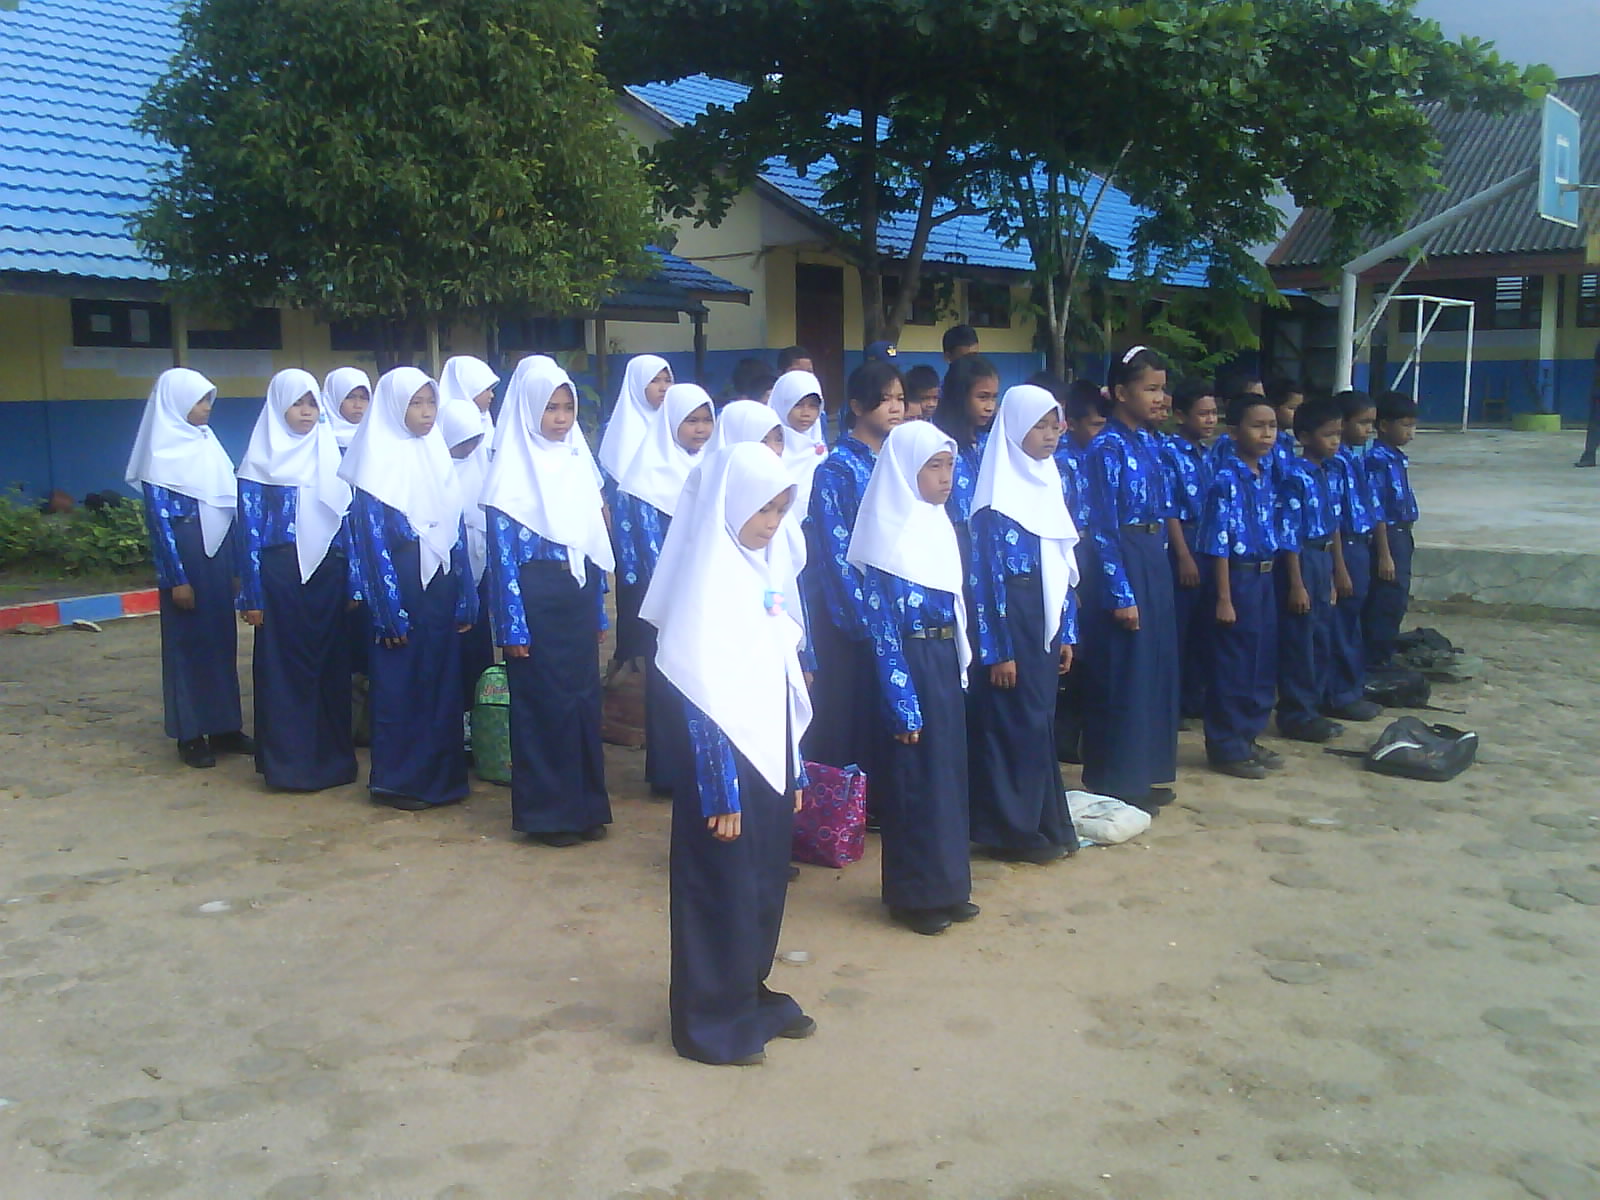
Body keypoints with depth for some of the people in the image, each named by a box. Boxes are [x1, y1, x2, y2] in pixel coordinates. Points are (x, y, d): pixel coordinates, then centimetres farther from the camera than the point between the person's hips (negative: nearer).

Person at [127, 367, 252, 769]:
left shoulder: (207, 442, 10)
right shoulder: (161, 452, -8)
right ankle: (191, 735, 10)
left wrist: (238, 561, 11)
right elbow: (159, 520, -11)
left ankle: (225, 728, 17)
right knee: (188, 641, 2)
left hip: (220, 554, 6)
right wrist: (177, 578, -14)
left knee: (222, 638, 9)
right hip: (186, 557, -6)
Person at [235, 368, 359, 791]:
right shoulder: (259, 462, 1)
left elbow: (348, 521, 10)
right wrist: (252, 596, -7)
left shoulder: (332, 455, 11)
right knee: (285, 668, 1)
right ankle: (289, 763, 9)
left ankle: (333, 756, 15)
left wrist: (353, 582, 5)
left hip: (328, 571, 3)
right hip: (281, 576, -3)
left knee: (332, 665, 5)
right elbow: (249, 530, -2)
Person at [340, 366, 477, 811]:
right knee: (400, 684, 3)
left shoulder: (438, 455, 11)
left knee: (443, 680, 9)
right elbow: (373, 542, -11)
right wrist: (391, 613, -15)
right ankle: (395, 781, 14)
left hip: (442, 587, 6)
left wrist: (466, 598, 8)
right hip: (402, 588, -6)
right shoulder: (378, 459, -7)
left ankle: (441, 774, 20)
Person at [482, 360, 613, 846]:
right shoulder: (513, 469, -8)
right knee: (544, 703, 1)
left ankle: (585, 805, 20)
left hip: (578, 596, 6)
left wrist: (598, 610, 14)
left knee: (584, 698, 8)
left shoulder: (579, 461, 10)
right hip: (536, 600, -6)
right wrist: (512, 625, -14)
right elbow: (502, 552, -10)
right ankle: (546, 812, 12)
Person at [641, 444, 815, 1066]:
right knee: (721, 889, 4)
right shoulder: (707, 577, -15)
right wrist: (721, 792, -18)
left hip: (769, 757, 8)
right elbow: (700, 696, -18)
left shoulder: (761, 570, 9)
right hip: (724, 760, -8)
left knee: (764, 885, 17)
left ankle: (750, 997, 33)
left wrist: (793, 771, 14)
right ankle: (710, 1022, 19)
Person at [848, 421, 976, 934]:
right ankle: (913, 895, 14)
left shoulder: (938, 525, 9)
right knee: (913, 779, 2)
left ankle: (946, 886, 26)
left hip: (945, 660, 8)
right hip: (908, 663, -8)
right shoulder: (889, 535, -14)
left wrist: (959, 666, 13)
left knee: (948, 773, 14)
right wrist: (904, 705, -18)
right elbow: (883, 628, -16)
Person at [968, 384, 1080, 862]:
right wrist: (997, 650, -17)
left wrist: (1066, 632, 13)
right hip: (1009, 622, -7)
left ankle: (1047, 823, 20)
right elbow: (987, 576, -15)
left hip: (1045, 622, 7)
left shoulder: (1048, 484, 13)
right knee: (1016, 723, -2)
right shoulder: (997, 500, -11)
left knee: (1041, 721, 11)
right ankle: (1012, 830, 8)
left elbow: (1063, 568, 15)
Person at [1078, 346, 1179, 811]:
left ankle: (1143, 775, 24)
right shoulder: (1108, 448, -13)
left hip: (1154, 561, 9)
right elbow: (1102, 528, -16)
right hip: (1120, 563, -9)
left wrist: (1158, 564, 14)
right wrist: (1120, 594, -18)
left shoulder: (1149, 443, 11)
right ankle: (1113, 784, 10)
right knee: (1122, 673, -1)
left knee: (1156, 667, 13)